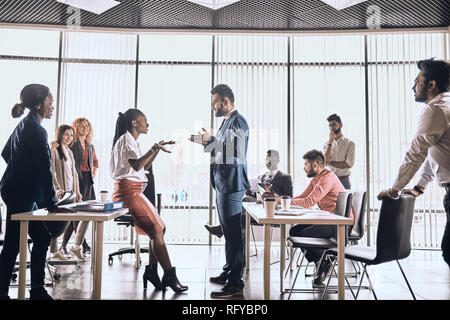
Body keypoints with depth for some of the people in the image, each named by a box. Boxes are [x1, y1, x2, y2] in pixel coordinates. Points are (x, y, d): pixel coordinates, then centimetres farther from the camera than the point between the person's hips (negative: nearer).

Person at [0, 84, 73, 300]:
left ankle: (37, 290, 18)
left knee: (42, 238, 11)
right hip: (21, 195, -10)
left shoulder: (24, 125, 13)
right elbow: (44, 169, -21)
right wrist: (52, 205, -20)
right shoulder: (36, 129, -18)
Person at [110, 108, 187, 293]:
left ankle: (152, 272, 5)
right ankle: (169, 276, -11)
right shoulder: (126, 139, -8)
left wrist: (157, 149, 17)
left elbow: (144, 166, 23)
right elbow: (136, 165, -24)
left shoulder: (131, 141, 23)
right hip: (128, 190, -10)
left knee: (158, 229, 5)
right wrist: (154, 149, -26)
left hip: (134, 191, 10)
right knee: (156, 230, -13)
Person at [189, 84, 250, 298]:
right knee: (229, 231, 17)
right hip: (224, 184, 11)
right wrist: (207, 142, 15)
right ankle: (229, 273, 30)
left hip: (232, 185, -11)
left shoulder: (237, 121, -11)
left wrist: (210, 141, -20)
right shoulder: (228, 121, 20)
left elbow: (235, 152, -24)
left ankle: (235, 284, -1)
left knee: (233, 232, -7)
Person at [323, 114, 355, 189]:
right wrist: (330, 142, -8)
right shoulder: (326, 144, 9)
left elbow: (349, 164, -9)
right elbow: (325, 161, -7)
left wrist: (330, 163, -5)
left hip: (344, 181, -2)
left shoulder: (349, 143, 1)